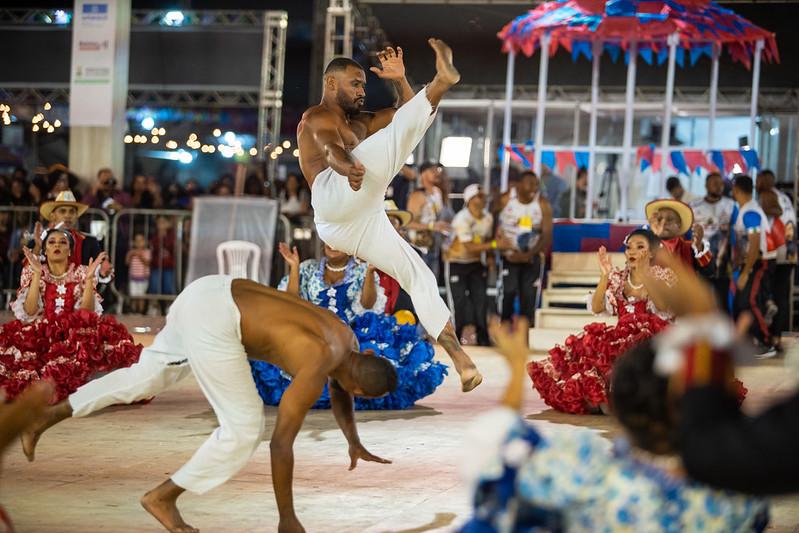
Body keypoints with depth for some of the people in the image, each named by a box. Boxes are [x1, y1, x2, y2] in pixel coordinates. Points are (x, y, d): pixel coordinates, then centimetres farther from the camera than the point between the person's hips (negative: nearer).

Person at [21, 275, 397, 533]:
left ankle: (44, 415, 30)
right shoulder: (316, 367, -14)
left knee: (148, 375, 26)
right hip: (212, 320, -10)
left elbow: (338, 391, 35)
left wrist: (354, 443, 43)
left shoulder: (347, 339, 12)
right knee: (244, 430, -6)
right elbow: (281, 442, -13)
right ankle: (164, 497, 7)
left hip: (210, 292, 10)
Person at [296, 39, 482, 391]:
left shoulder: (357, 122, 37)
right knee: (396, 132, -21)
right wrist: (348, 168, -36)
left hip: (363, 222, 8)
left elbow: (406, 111, 34)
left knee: (420, 277, 5)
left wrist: (400, 81, 17)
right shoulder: (315, 118, 10)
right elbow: (331, 149, -14)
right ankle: (441, 80, -44)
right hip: (335, 202, -8)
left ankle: (459, 358, 3)